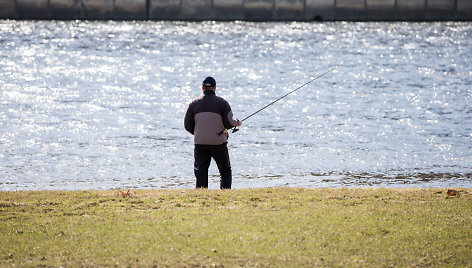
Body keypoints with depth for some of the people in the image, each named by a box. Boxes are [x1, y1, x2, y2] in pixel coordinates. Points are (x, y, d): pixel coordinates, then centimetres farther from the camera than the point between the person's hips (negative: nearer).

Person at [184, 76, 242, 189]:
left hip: (200, 142, 2)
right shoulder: (222, 103, -3)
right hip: (218, 142, -2)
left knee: (201, 172, 4)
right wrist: (237, 122, 15)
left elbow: (187, 125, 5)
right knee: (225, 171, 9)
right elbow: (229, 123, -7)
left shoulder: (194, 104, 4)